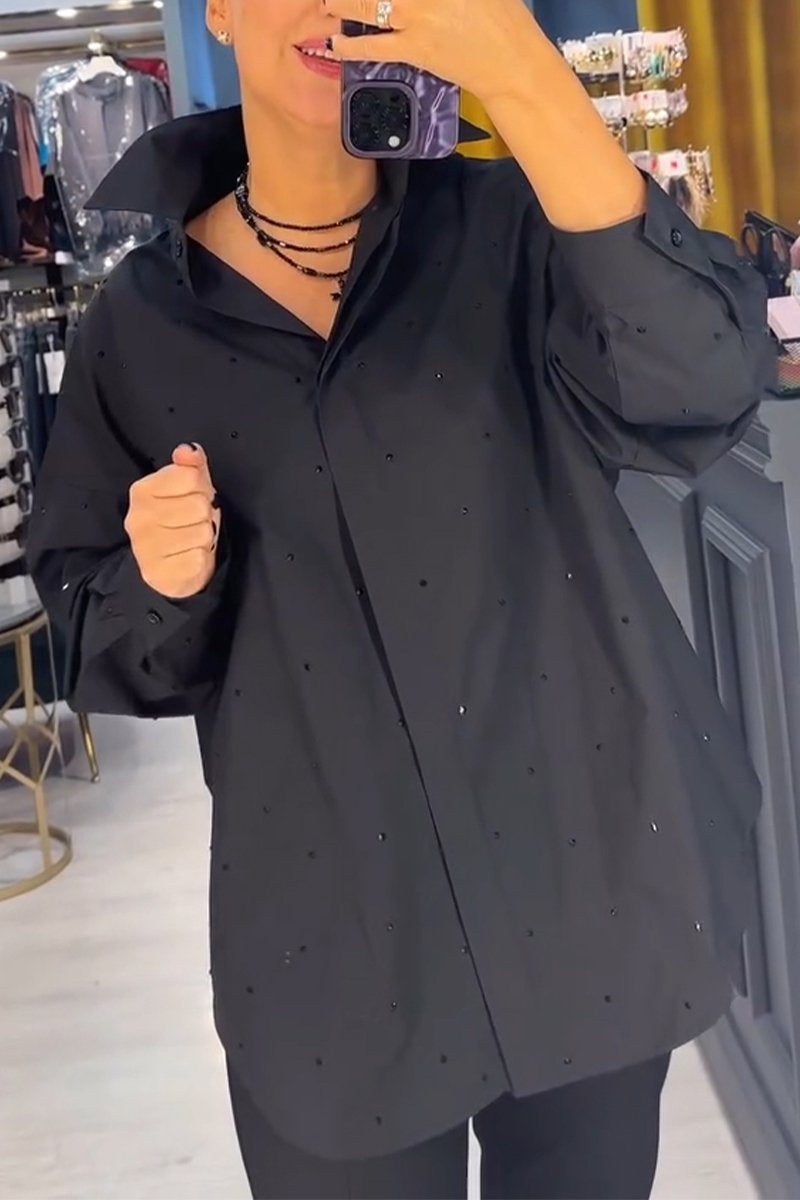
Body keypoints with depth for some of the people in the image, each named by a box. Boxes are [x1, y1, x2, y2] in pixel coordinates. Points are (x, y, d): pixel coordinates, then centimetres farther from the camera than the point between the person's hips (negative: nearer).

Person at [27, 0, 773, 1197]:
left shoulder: (508, 227, -5)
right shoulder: (143, 322, -1)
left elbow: (702, 388, -24)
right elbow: (103, 632, 6)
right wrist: (162, 581, -16)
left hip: (594, 868, 0)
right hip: (330, 922, 0)